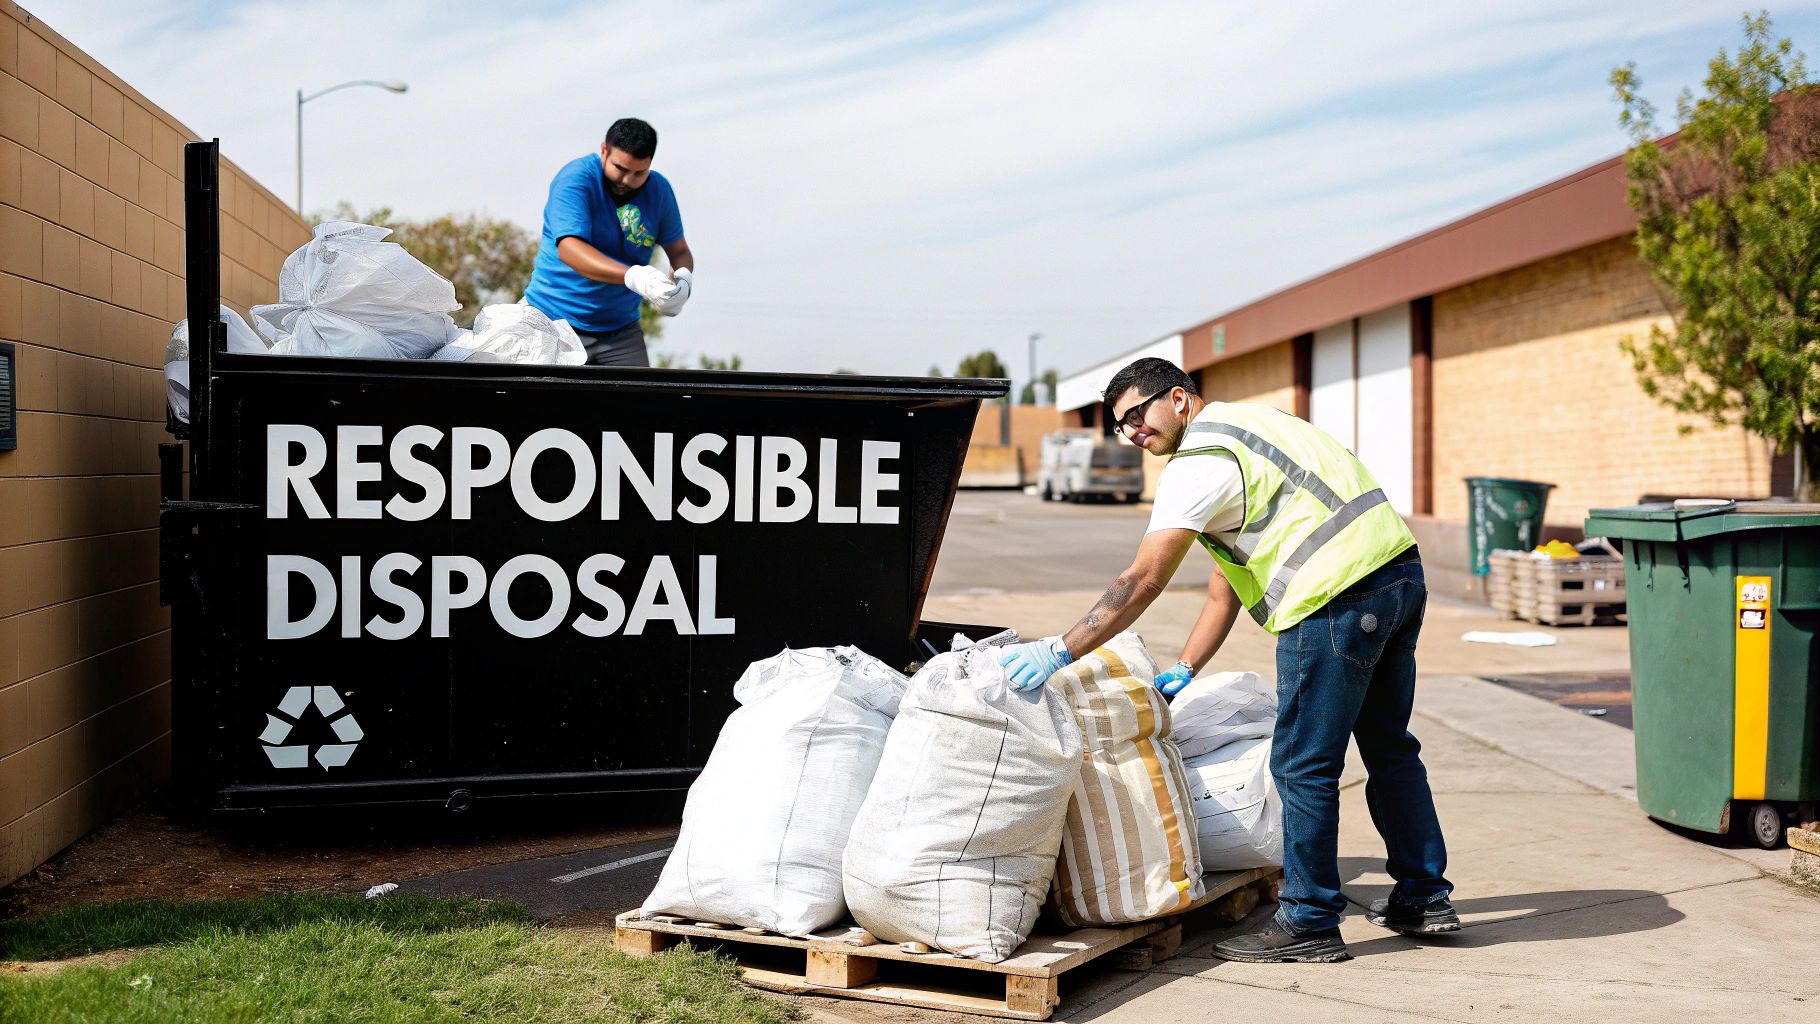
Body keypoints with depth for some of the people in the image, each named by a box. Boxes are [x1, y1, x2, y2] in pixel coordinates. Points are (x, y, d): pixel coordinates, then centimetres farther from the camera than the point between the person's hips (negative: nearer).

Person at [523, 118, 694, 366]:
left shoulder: (659, 190, 3)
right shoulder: (575, 178, -14)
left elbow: (679, 251, 11)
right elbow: (569, 249, -27)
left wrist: (684, 278, -15)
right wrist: (632, 276, -42)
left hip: (621, 330, 4)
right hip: (554, 322, -4)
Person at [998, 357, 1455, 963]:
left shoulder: (1198, 462, -6)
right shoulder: (1244, 426, 24)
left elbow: (1143, 583, -15)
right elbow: (1226, 585, 22)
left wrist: (1060, 651, -14)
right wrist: (1184, 670, 19)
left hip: (1338, 598, -10)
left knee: (1303, 766, 0)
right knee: (1389, 748, 21)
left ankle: (1309, 925, 9)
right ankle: (1424, 898, 31)